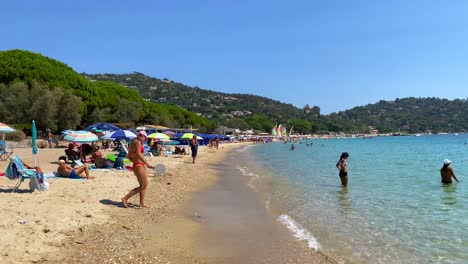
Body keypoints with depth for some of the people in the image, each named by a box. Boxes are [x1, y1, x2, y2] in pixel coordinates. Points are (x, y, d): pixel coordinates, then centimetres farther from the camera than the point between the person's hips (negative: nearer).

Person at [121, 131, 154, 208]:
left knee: (145, 185, 14)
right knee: (143, 186, -5)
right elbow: (139, 154, -24)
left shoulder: (133, 142, 15)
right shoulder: (137, 142, -12)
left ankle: (142, 203, 19)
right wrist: (147, 164, -27)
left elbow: (129, 156, 20)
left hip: (138, 166, 10)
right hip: (139, 166, -10)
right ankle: (125, 198, -2)